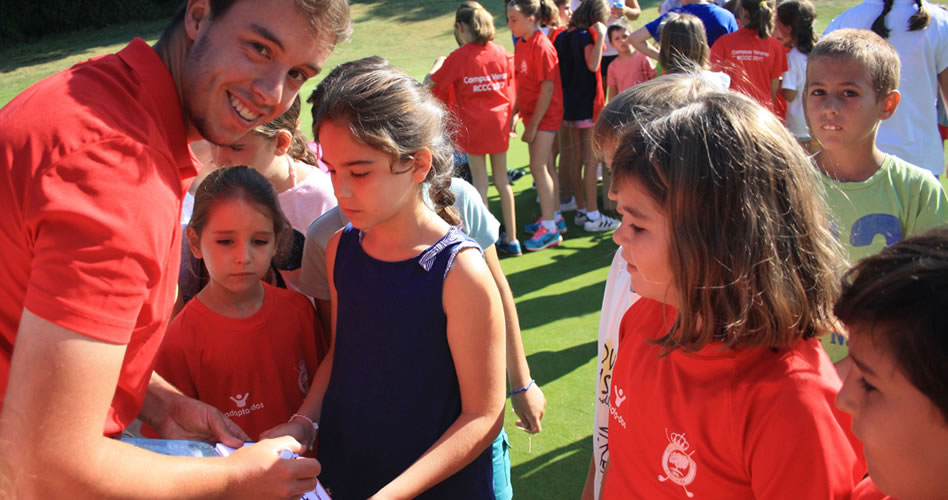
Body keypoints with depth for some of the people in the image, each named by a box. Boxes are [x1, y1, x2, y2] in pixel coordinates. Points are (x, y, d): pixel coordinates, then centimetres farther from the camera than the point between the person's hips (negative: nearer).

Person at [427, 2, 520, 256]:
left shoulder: (460, 56, -11)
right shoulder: (501, 52, 2)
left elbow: (430, 81, -5)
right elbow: (510, 90, 8)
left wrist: (438, 63, 13)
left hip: (473, 124, -4)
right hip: (499, 121, 4)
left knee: (480, 181, 4)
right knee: (502, 179, 12)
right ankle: (511, 239, 18)